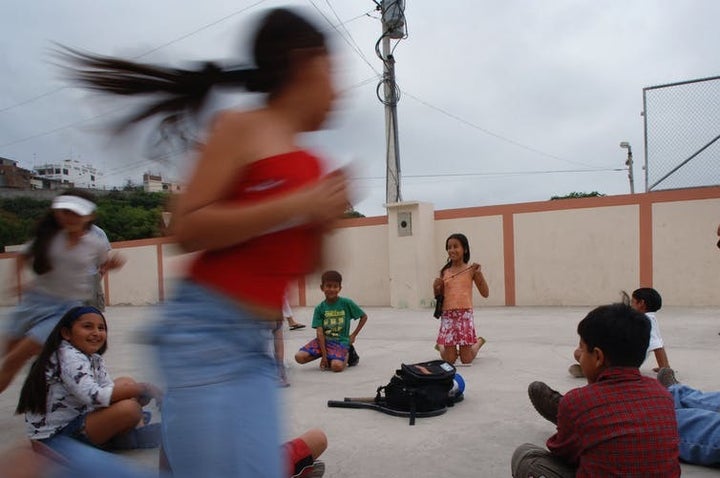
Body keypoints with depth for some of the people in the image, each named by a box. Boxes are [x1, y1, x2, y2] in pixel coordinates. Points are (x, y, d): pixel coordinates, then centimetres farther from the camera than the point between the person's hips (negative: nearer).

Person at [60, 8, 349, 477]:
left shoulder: (312, 165, 13)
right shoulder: (241, 127, -6)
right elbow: (187, 229, -15)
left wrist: (325, 218, 3)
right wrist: (297, 205, -15)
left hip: (256, 344, 8)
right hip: (209, 333, -7)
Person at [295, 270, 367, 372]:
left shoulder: (346, 303, -6)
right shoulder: (319, 308, -2)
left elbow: (364, 317, 4)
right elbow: (320, 332, -9)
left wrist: (353, 335, -1)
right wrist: (324, 355, -16)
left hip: (341, 341, -3)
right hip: (323, 340, 3)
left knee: (337, 366, -31)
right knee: (299, 357, -17)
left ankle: (348, 354, 5)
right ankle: (330, 357, 5)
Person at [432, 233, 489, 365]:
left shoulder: (471, 269, 1)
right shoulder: (444, 272, 8)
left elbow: (485, 294, -1)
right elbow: (438, 297, 14)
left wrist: (479, 273, -11)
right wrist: (436, 287, -7)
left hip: (465, 314, -2)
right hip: (447, 316, 2)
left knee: (466, 360, 1)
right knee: (449, 360, -1)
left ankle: (479, 341, 30)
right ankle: (441, 346, 32)